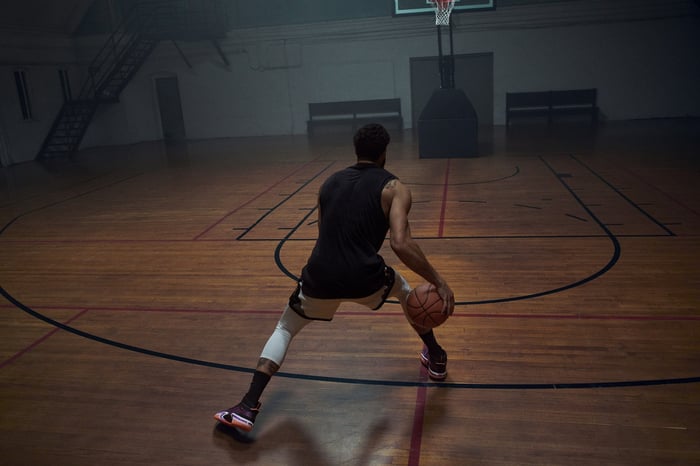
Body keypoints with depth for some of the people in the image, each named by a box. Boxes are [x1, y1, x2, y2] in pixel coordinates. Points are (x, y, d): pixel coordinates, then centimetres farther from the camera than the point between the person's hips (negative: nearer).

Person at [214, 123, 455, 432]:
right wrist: (438, 282, -6)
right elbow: (401, 244, -13)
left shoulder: (330, 183, 16)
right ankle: (436, 359, 44)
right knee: (405, 292, 33)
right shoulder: (394, 188, 2)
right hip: (364, 279, -2)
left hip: (321, 277, 2)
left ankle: (247, 409, 15)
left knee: (284, 330, 26)